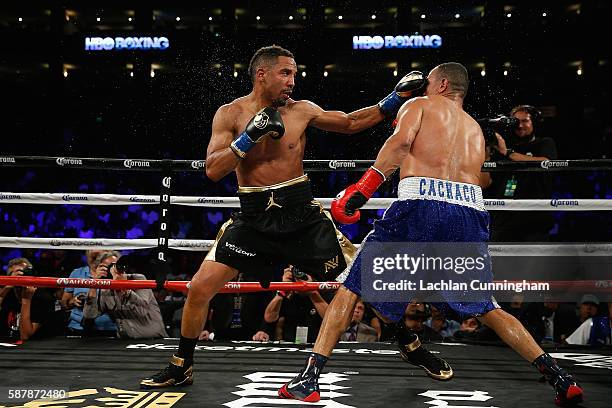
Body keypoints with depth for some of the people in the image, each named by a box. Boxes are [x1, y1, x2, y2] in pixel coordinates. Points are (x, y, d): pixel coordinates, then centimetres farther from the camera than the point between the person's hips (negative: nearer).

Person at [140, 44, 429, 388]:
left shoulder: (301, 110, -1)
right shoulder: (231, 114, -3)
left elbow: (351, 123, 10)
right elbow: (213, 171, -11)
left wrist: (397, 98, 2)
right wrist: (250, 136, -22)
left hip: (302, 213, 0)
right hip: (254, 217, 0)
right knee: (200, 288, -6)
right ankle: (181, 367, 16)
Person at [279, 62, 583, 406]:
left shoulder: (418, 105, 19)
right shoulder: (476, 129, 33)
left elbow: (401, 142, -3)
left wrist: (361, 190, -8)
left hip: (420, 203, -4)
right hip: (471, 210, 5)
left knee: (351, 286, 7)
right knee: (485, 307, 22)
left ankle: (310, 378, 1)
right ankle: (561, 379, 15)